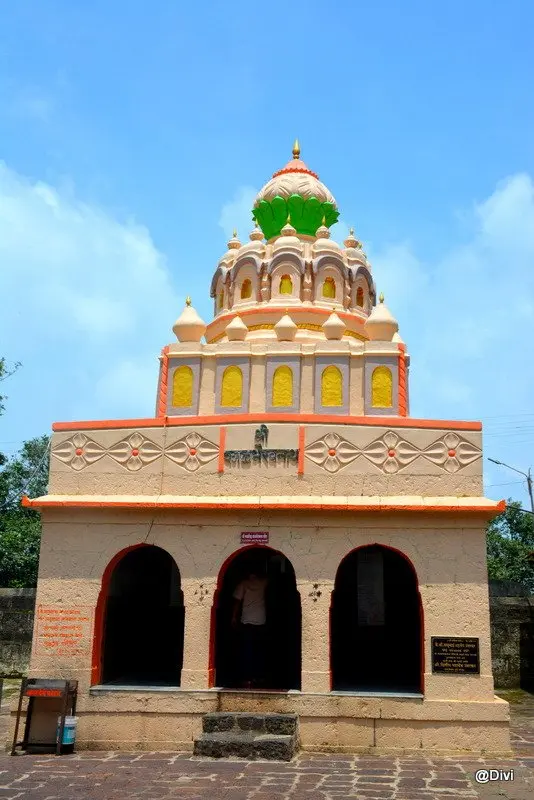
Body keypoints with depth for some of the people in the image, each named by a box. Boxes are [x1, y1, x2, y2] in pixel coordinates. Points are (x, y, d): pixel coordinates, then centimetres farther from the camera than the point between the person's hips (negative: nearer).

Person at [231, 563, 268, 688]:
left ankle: (247, 679, -5)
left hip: (246, 622, -3)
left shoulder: (243, 584, -2)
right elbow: (267, 577, 31)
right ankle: (259, 677, 14)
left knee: (246, 652, 0)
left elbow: (237, 602, -4)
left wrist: (234, 617, 4)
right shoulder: (263, 583, 7)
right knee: (259, 651, 11)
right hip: (261, 622, 3)